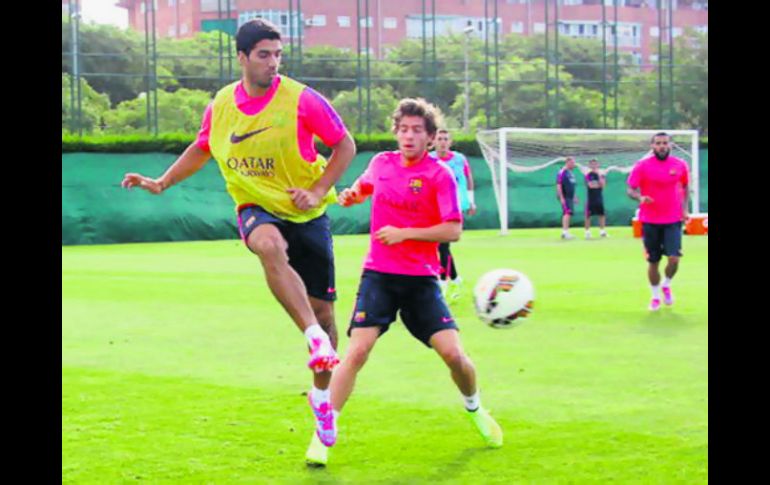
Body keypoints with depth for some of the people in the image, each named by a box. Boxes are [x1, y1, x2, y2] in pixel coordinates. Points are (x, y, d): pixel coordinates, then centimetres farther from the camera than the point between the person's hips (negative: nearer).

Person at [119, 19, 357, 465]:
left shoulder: (301, 99, -12)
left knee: (323, 310, 2)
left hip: (307, 214, -1)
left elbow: (345, 145, -4)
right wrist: (161, 183, 9)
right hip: (257, 209, 1)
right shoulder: (221, 107, -1)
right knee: (270, 246, -38)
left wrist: (317, 191, -15)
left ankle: (321, 394, 25)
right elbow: (202, 149, 18)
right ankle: (316, 338, -42)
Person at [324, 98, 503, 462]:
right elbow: (363, 187, 29)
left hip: (421, 278, -1)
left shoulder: (440, 174, -6)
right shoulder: (381, 163, 6)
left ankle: (474, 408, 25)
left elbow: (453, 230, -12)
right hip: (378, 275, 2)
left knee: (452, 352, -7)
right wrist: (351, 195, 7)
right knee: (357, 351, -14)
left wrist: (405, 233, -18)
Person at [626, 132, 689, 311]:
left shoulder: (680, 165, 2)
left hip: (673, 220, 1)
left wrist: (684, 209, 4)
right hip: (650, 221, -1)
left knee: (674, 258, -13)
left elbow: (685, 188, 16)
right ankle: (655, 296, 26)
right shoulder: (642, 166, -5)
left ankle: (666, 285, 18)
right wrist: (640, 197, -25)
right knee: (653, 262, 5)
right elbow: (630, 189, -4)